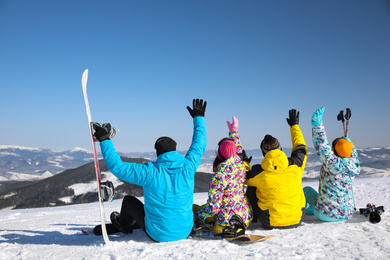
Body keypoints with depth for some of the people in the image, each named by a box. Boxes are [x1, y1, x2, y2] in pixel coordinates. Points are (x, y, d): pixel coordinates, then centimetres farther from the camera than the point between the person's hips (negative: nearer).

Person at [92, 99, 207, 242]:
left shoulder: (150, 172, -23)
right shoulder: (188, 167, -13)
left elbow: (117, 167, -17)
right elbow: (199, 144, 5)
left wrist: (104, 139, -9)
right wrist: (198, 117, 18)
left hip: (158, 235, -4)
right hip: (184, 232, 4)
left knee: (128, 199, 20)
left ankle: (122, 224, 50)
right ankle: (128, 224, 50)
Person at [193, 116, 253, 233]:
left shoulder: (219, 175, -24)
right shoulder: (240, 165, -5)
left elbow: (213, 207, -23)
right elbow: (238, 151, 20)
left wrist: (195, 217, -10)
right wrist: (234, 131, 28)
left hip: (229, 222, -7)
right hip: (246, 217, 8)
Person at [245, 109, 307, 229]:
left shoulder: (258, 172, -17)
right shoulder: (295, 165, -11)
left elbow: (245, 178, 7)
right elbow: (301, 147, 11)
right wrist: (294, 125, 25)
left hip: (270, 223, -2)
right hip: (296, 220, 3)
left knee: (251, 188, 17)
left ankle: (253, 218, 33)